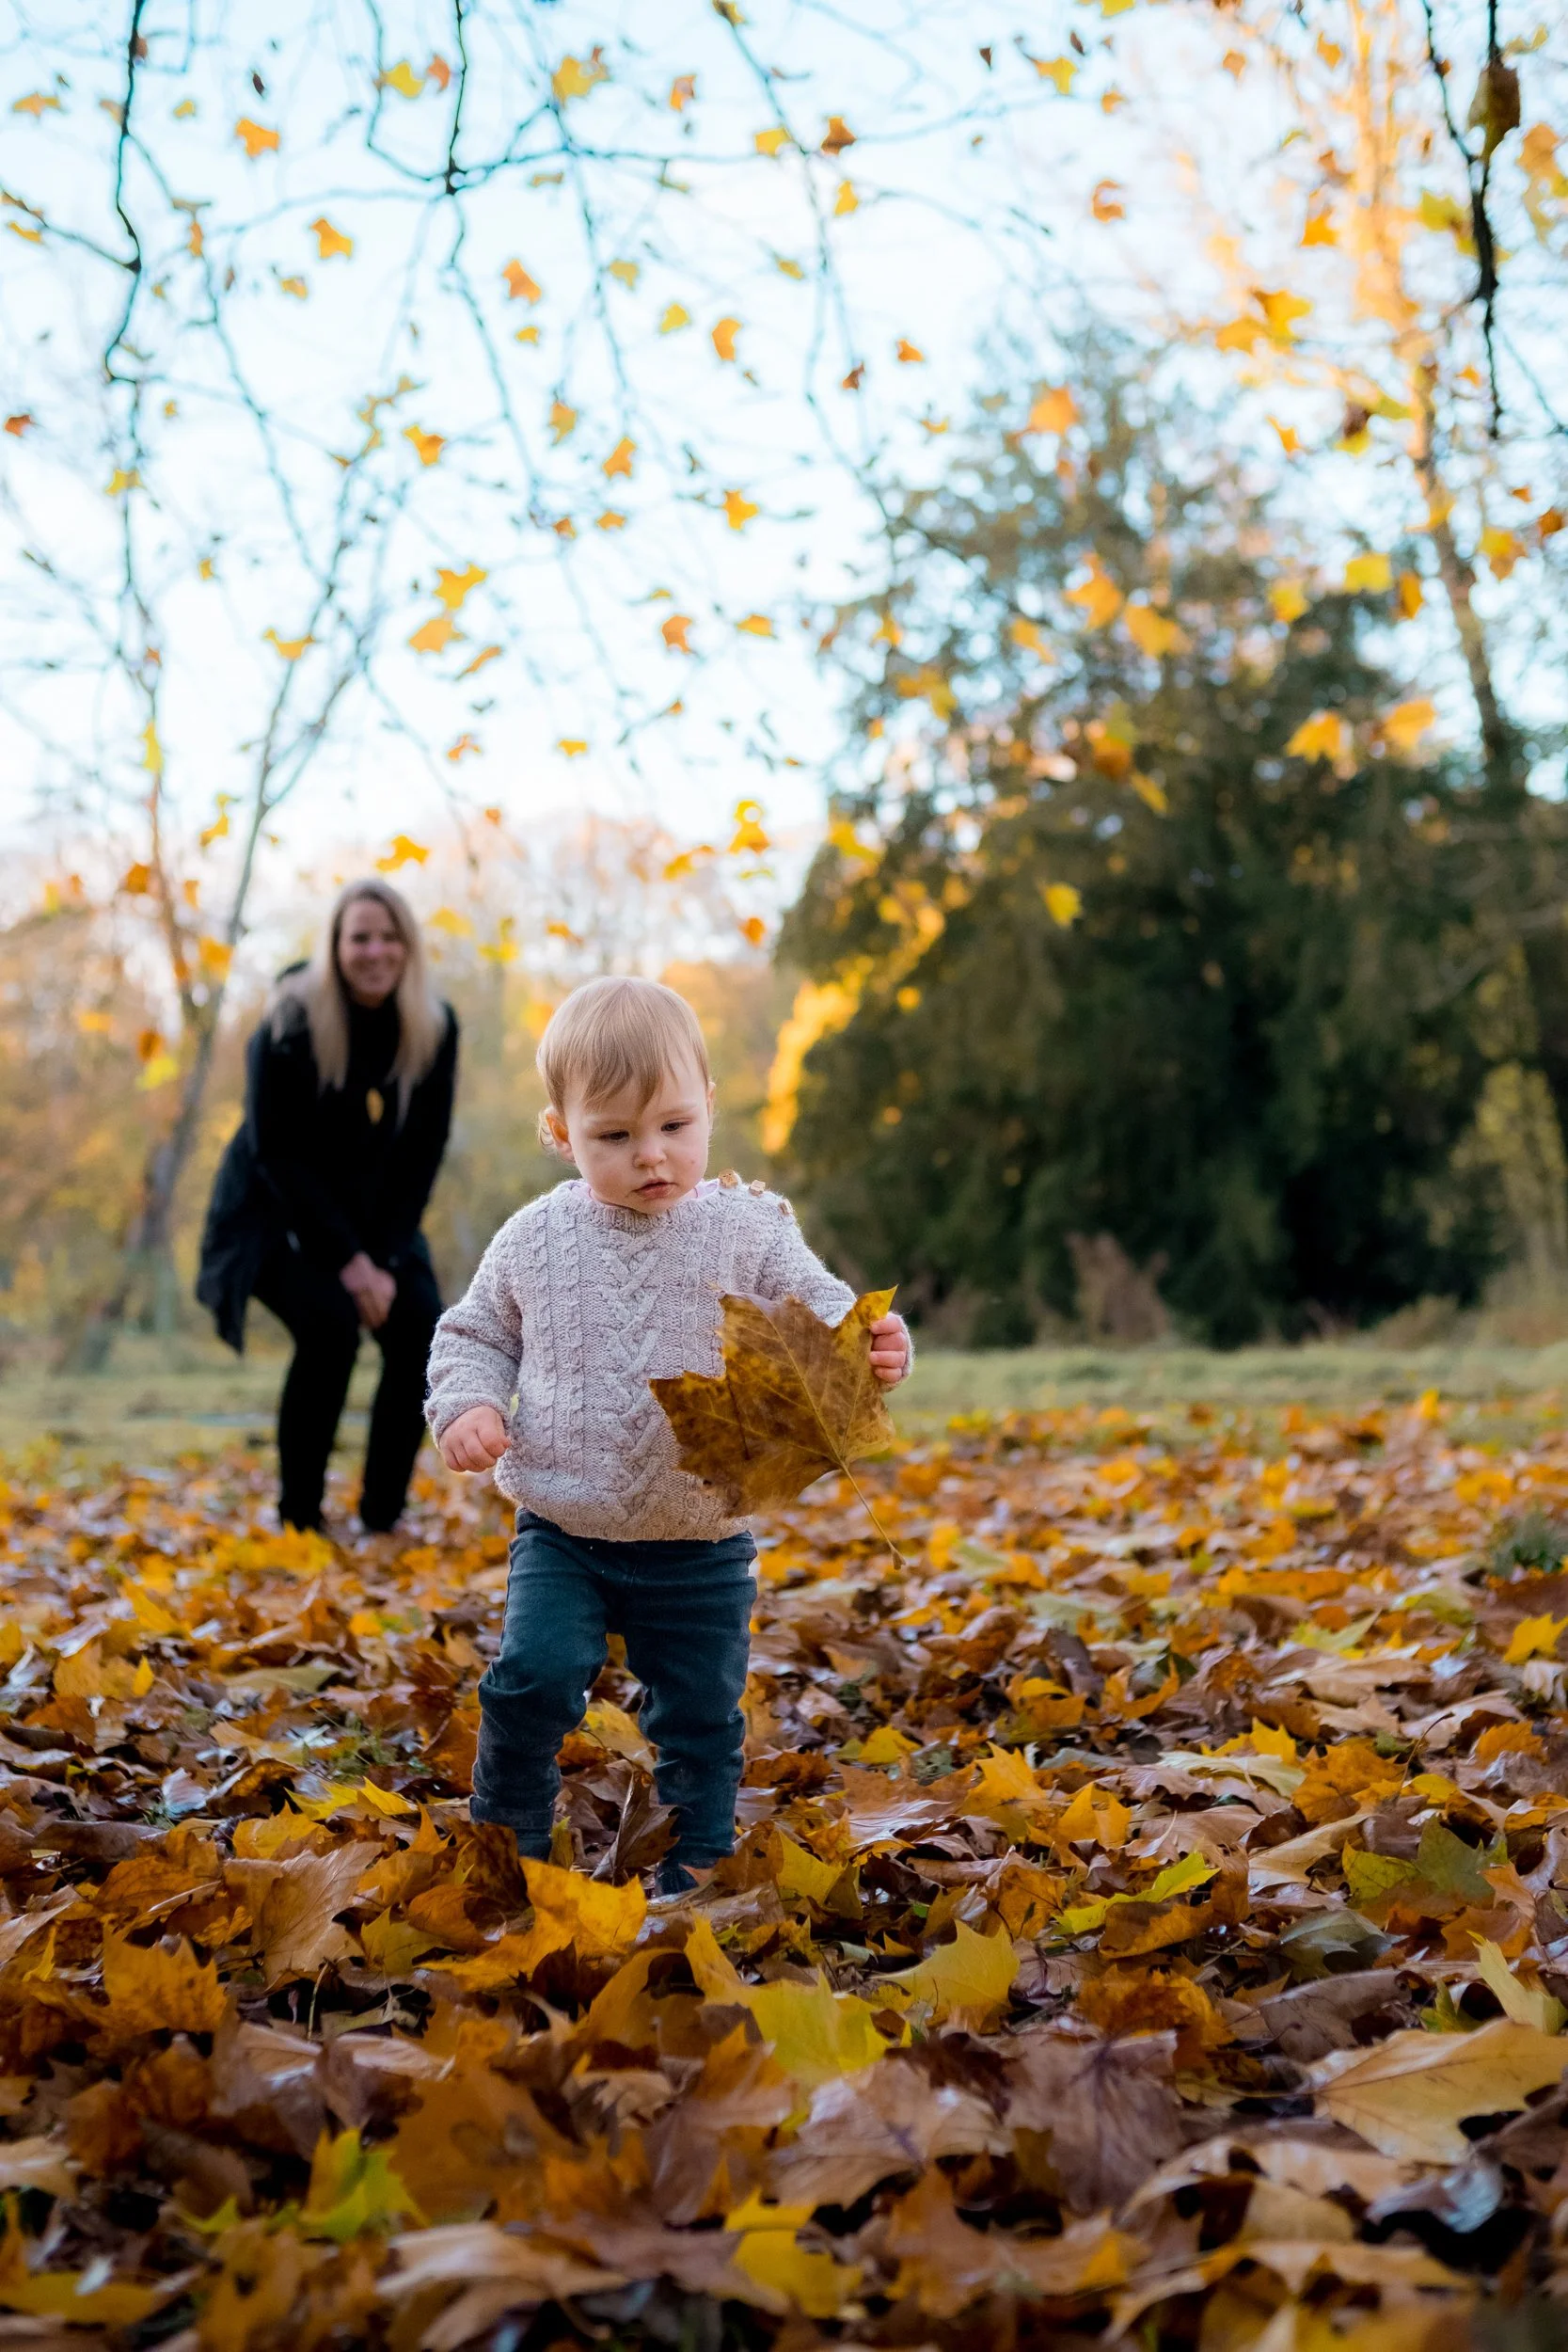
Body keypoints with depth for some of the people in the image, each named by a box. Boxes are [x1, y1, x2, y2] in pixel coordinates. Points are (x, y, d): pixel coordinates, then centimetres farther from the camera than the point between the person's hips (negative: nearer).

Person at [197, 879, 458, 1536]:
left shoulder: (434, 1028, -9)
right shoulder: (289, 1025, -20)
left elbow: (424, 1152, -5)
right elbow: (275, 1153, -18)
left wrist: (382, 1257, -14)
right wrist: (346, 1259, -21)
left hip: (374, 1217, 4)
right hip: (277, 1216, -4)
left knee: (420, 1330, -17)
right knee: (330, 1324, -27)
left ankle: (381, 1518, -3)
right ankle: (298, 1519, -13)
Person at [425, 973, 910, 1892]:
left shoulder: (749, 1231, -5)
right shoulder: (535, 1240, 0)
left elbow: (822, 1321, -6)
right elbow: (474, 1334, 12)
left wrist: (872, 1349, -28)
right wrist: (469, 1403, -8)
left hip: (701, 1549, 0)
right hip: (563, 1537, 0)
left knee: (700, 1720, 9)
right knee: (535, 1674, -16)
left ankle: (697, 1870, 29)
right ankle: (506, 1843, 8)